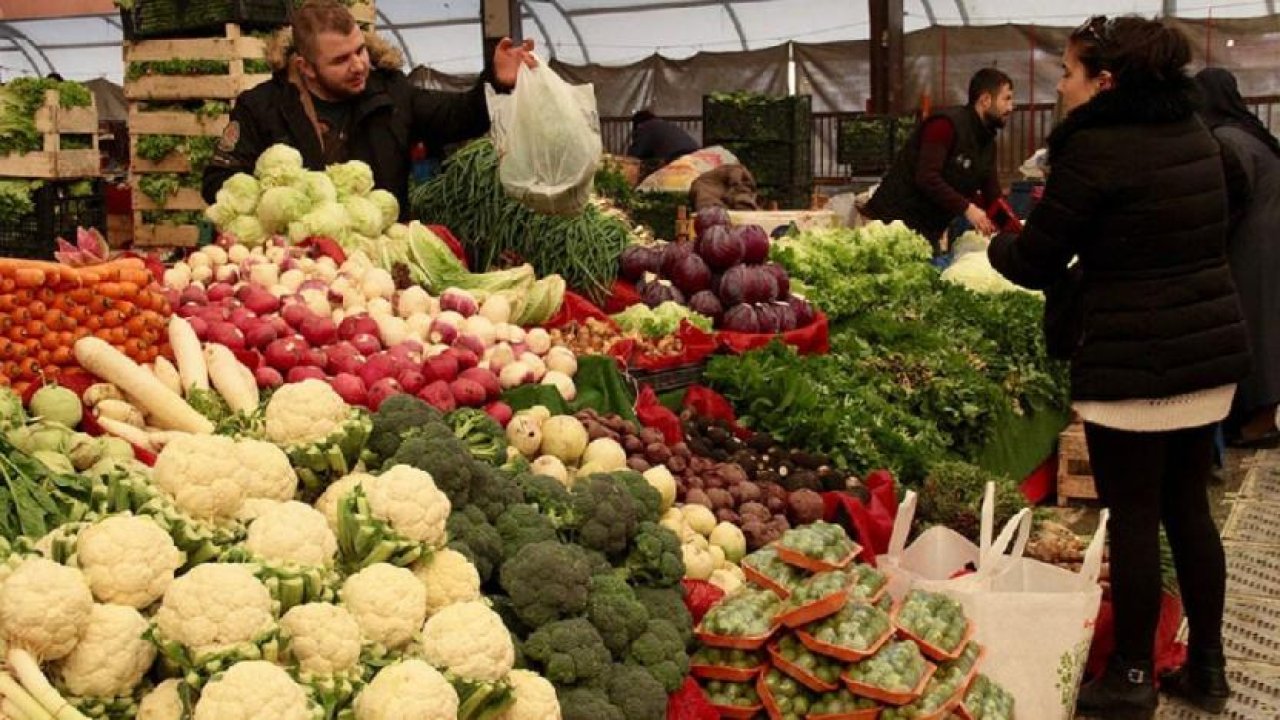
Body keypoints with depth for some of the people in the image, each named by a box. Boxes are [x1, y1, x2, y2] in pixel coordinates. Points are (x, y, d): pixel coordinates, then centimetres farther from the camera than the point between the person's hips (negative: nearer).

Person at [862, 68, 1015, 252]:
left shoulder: (987, 142, 11)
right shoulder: (947, 125, -15)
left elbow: (994, 199, 11)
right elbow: (926, 177, -26)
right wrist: (966, 208, -31)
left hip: (929, 233, 9)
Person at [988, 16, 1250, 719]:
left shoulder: (1094, 147, -14)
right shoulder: (1195, 135, 10)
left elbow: (1034, 260, -9)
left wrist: (996, 244, 13)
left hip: (1134, 362, -8)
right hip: (1213, 350, 8)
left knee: (1133, 518, 2)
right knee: (1189, 508, 16)